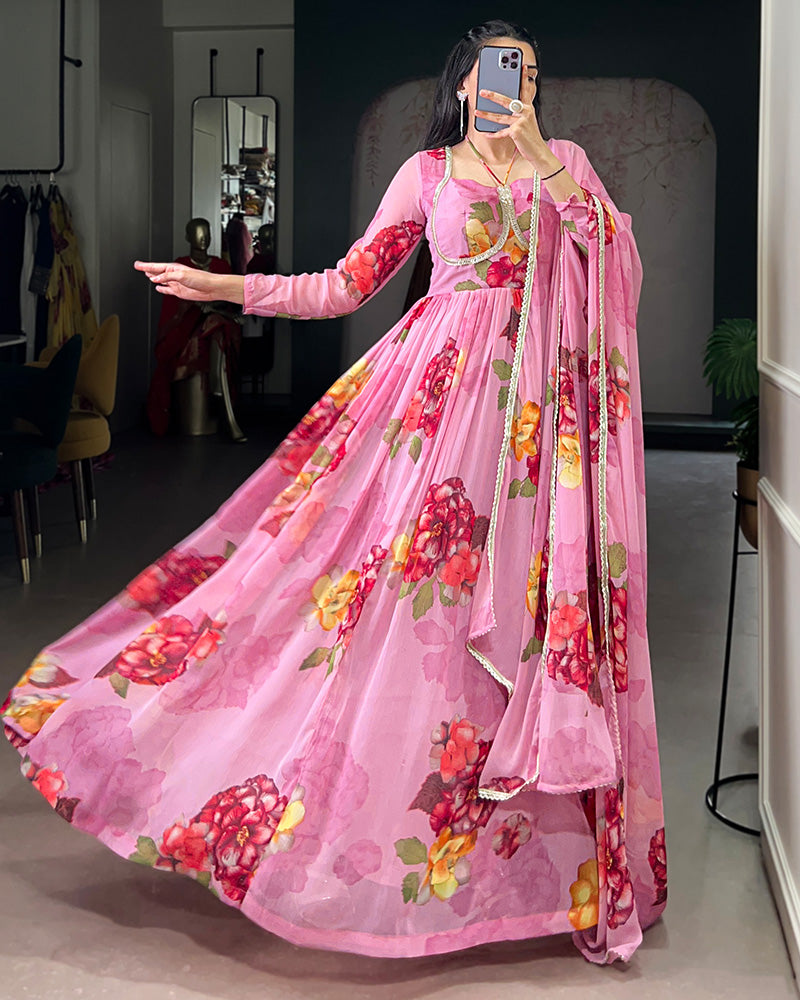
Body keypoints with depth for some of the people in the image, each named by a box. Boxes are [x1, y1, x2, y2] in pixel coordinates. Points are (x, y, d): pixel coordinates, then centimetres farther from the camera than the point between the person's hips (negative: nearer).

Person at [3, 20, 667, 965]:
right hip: (446, 382, -1)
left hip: (541, 393, 1)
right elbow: (348, 284, 9)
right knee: (410, 570, -7)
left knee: (533, 591, -1)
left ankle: (548, 838, 10)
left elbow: (614, 255, -3)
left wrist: (536, 160, -7)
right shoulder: (427, 172, 10)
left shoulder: (565, 161, 14)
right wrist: (227, 286, 3)